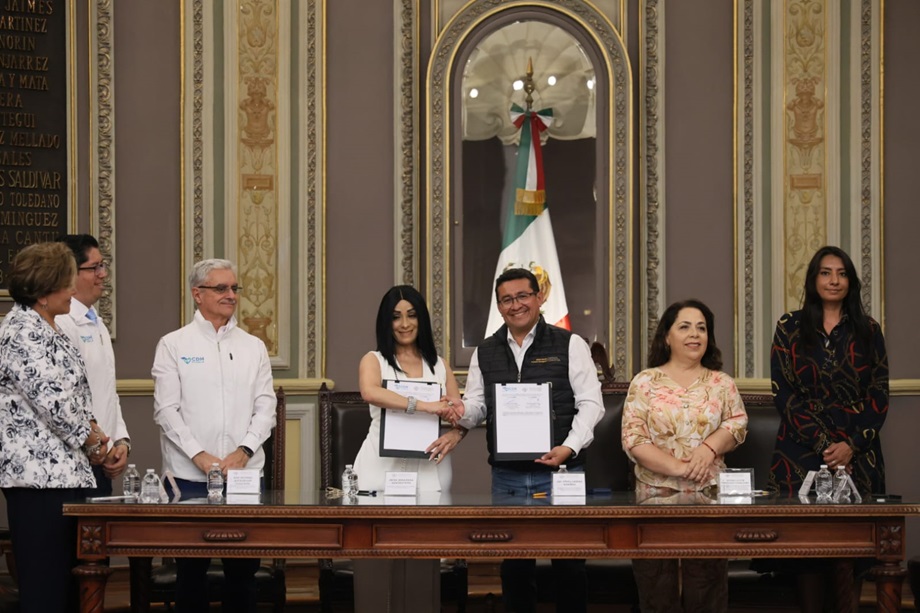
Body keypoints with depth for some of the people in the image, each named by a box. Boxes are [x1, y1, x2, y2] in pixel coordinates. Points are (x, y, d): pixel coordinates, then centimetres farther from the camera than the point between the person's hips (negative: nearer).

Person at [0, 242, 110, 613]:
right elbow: (51, 399, -19)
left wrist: (93, 432, 8)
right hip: (40, 474, -10)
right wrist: (91, 438, -4)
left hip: (65, 471, 10)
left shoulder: (47, 329, 17)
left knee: (67, 580, 10)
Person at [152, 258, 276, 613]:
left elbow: (265, 407, 6)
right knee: (192, 567, 3)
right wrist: (200, 456, -13)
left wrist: (244, 451, -9)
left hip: (245, 472, 2)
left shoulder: (253, 347, 12)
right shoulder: (173, 345, 3)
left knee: (243, 566, 5)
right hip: (189, 475, -2)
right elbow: (166, 410, -3)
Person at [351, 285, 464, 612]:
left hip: (428, 472, 2)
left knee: (421, 568, -3)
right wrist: (423, 405, -26)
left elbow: (459, 412, 9)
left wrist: (454, 436, -15)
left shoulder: (439, 366, 17)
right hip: (383, 471, -2)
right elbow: (370, 392, -16)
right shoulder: (374, 361, 6)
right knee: (379, 566, -7)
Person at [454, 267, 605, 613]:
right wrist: (463, 414, -12)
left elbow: (591, 403, -4)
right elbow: (476, 404, 12)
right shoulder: (485, 353, 12)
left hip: (560, 472, -3)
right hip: (506, 477, 3)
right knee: (514, 562, 8)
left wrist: (570, 447, -18)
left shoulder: (569, 345, 1)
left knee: (568, 563, 2)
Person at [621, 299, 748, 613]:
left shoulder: (722, 383, 11)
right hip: (656, 495, -1)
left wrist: (710, 447, -17)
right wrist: (678, 468, -15)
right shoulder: (645, 382, 2)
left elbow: (737, 423, 3)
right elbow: (633, 438, -6)